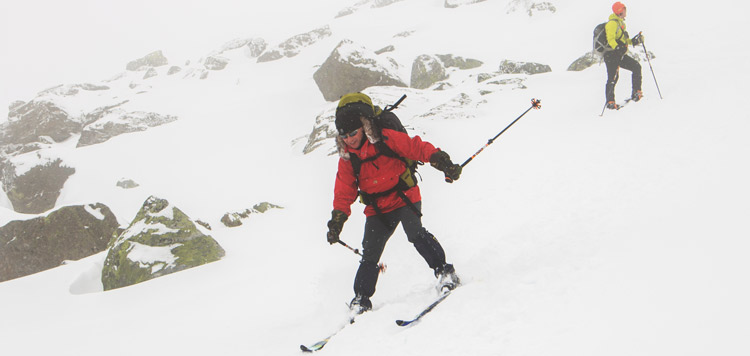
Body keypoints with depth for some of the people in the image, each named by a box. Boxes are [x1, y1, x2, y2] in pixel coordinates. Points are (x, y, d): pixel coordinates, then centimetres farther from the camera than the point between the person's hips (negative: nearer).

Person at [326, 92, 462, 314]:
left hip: (404, 197, -4)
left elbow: (417, 148, -11)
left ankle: (444, 271, -14)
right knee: (370, 253, 0)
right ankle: (361, 298, 14)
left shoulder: (386, 139, -12)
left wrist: (443, 163, -24)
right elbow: (344, 193, 6)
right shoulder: (347, 159, 2)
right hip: (377, 209, 4)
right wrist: (337, 220, -4)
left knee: (415, 233, -27)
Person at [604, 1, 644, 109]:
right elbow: (610, 39, -23)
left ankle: (636, 92, 6)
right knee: (613, 78, -11)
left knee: (636, 66, 4)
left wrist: (633, 41, 18)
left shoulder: (620, 23, 20)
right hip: (612, 55, -10)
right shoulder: (612, 23, -11)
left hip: (620, 55, 10)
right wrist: (617, 48, -38)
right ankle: (610, 102, -5)